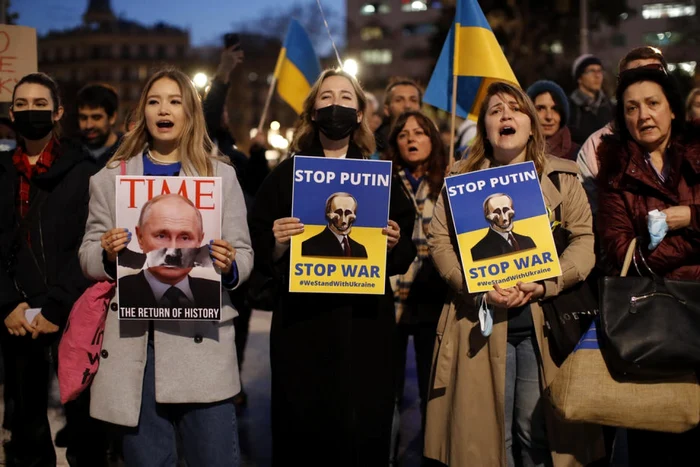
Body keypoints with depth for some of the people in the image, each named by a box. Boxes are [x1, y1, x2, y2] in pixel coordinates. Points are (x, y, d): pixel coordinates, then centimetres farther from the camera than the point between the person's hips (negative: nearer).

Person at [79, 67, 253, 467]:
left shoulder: (222, 175, 9)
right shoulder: (110, 178, 12)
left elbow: (244, 255, 7)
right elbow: (88, 257, 10)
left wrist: (230, 265, -16)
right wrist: (106, 254, -12)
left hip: (201, 339, -1)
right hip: (135, 339, 1)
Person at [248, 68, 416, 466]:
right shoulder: (286, 175, 5)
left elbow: (407, 254, 12)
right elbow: (260, 255, 3)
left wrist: (395, 244, -9)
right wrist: (277, 247, -17)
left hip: (367, 321, 1)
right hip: (302, 321, -1)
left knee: (365, 430, 4)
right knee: (302, 432, 1)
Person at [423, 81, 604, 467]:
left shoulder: (562, 177, 8)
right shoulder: (462, 178, 9)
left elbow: (585, 238, 2)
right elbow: (439, 240, 2)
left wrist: (546, 284, -14)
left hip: (546, 322, 0)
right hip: (481, 322, 0)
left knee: (539, 430, 2)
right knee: (485, 429, 3)